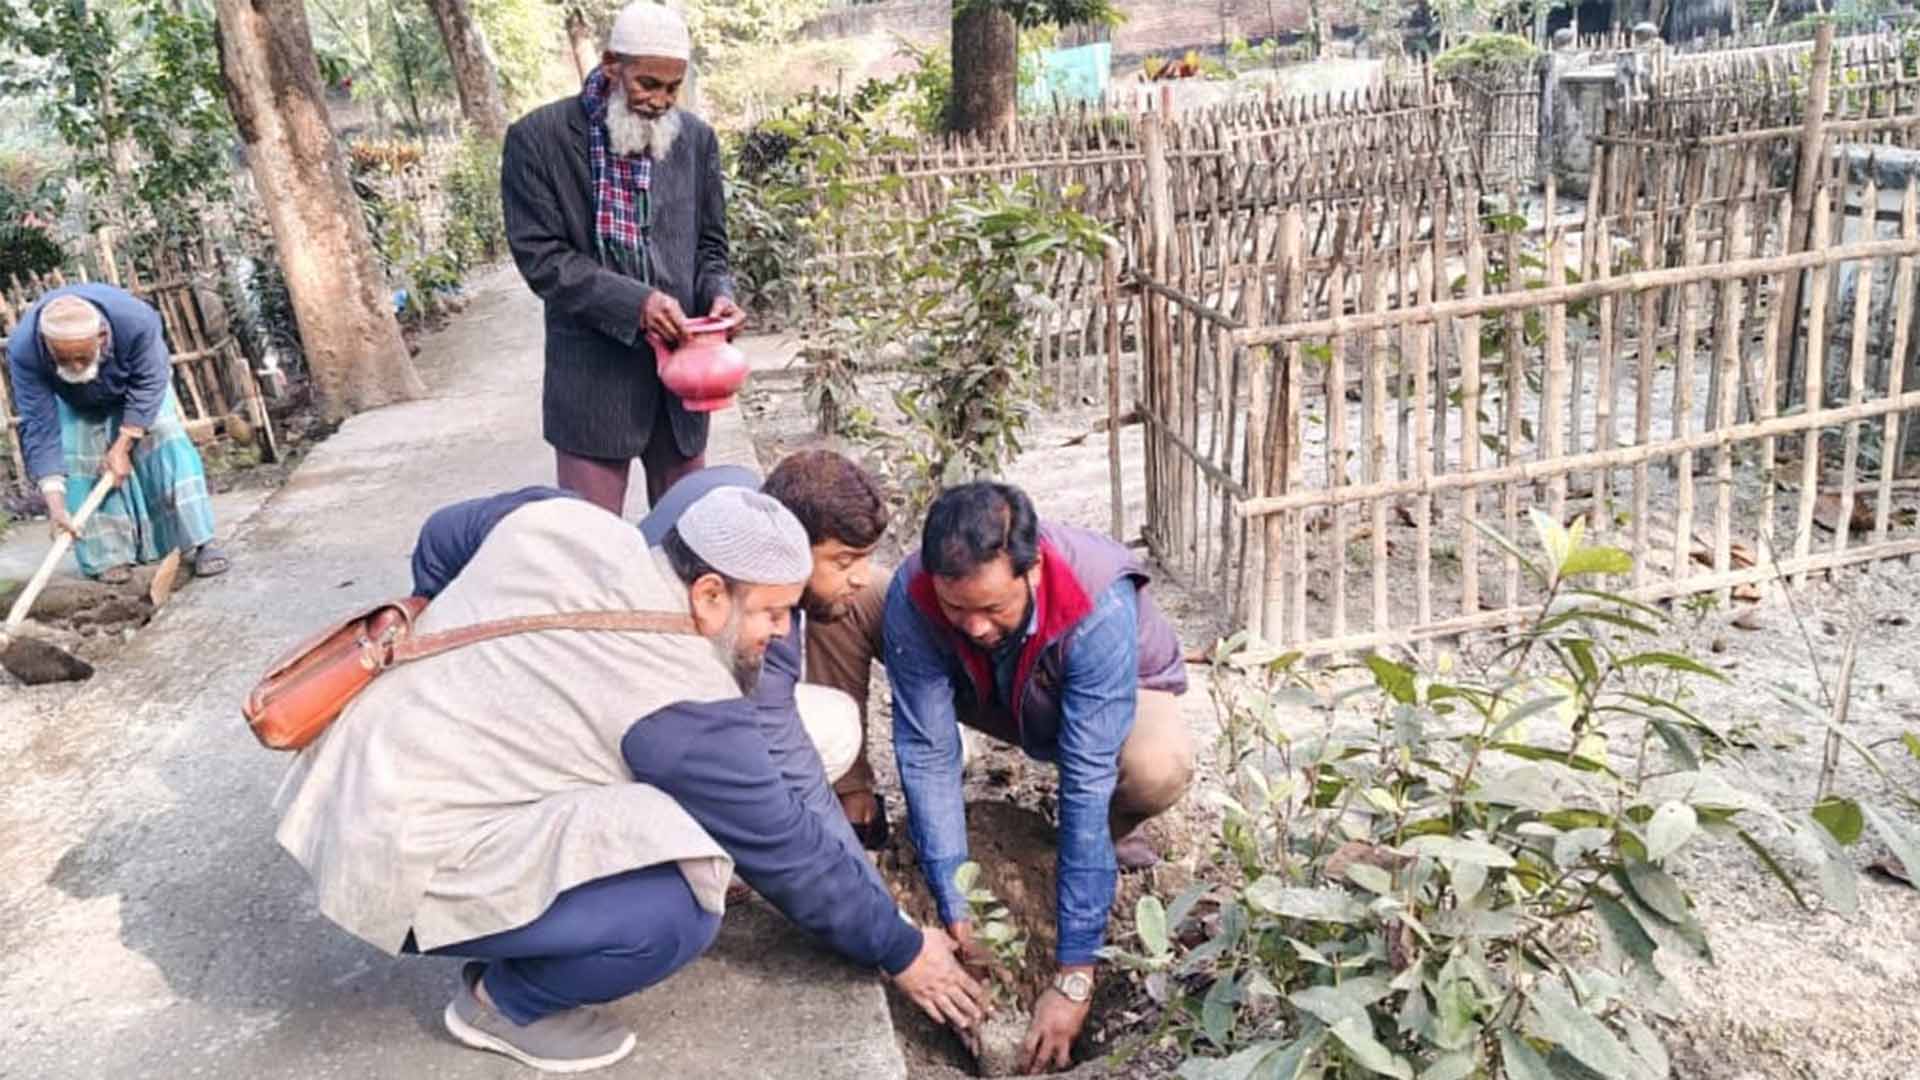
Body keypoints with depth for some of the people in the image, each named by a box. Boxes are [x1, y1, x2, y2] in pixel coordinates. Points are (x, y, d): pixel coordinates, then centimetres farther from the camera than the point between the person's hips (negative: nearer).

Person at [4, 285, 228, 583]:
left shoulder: (137, 321, -44)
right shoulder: (23, 350, -39)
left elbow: (148, 386, -28)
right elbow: (40, 428, -35)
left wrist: (123, 447, -28)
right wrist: (55, 504, -40)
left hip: (136, 384, -1)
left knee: (164, 441, -16)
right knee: (79, 461, -12)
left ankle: (199, 541, -15)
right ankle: (109, 555, -3)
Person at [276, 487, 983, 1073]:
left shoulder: (558, 519, -3)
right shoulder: (683, 707, -21)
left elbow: (441, 539, 17)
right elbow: (788, 854, -11)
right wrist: (902, 953, 3)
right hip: (399, 858, -9)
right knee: (678, 913, -22)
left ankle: (505, 958, 17)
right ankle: (505, 1001, 4)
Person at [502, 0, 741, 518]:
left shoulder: (696, 137, 5)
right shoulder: (538, 137, -6)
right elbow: (541, 256, -10)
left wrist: (718, 295, -9)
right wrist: (634, 301, -22)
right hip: (593, 377, -4)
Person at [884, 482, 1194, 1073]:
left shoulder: (1099, 607, -42)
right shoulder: (913, 597, -34)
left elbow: (1088, 780, -43)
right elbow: (927, 754, -30)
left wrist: (1073, 975, -41)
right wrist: (955, 917, -33)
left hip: (1112, 693, -2)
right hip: (992, 695, 3)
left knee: (1158, 768, -40)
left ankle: (1107, 834, -3)